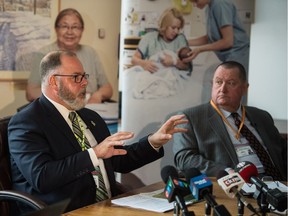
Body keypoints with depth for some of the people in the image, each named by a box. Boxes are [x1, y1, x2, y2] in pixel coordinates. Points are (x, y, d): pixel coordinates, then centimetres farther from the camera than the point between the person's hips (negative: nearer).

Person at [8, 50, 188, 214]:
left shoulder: (91, 117, 17)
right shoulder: (26, 123, -7)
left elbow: (120, 161, 24)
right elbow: (41, 178, -20)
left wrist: (154, 142, 10)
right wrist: (94, 154, -24)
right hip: (65, 211, -6)